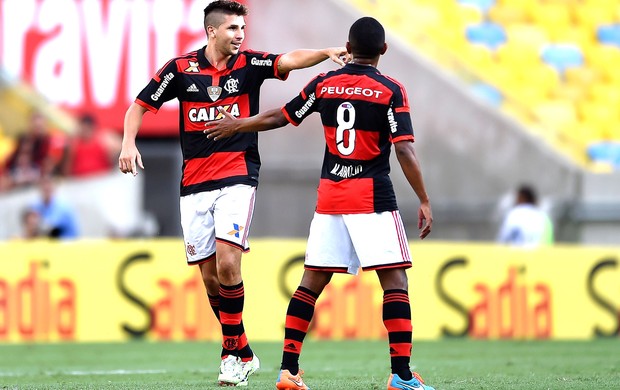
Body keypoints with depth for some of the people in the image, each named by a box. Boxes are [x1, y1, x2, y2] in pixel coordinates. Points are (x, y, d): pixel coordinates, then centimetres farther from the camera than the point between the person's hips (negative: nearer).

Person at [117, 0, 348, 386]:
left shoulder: (249, 64, 0)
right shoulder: (181, 68, 2)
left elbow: (290, 60, -16)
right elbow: (141, 105, 8)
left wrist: (327, 53, -34)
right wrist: (129, 142, -9)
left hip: (238, 179, -2)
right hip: (194, 185, 2)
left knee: (227, 264, -18)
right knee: (209, 273, 4)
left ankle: (233, 351, -5)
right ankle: (242, 353, 19)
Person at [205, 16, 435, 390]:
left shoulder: (323, 84, 6)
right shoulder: (391, 90, -6)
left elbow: (280, 117, 16)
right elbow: (404, 150, -13)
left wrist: (236, 125, 33)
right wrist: (425, 201, -9)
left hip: (329, 196, 4)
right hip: (373, 198, -4)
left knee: (312, 281, 8)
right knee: (395, 280, -3)